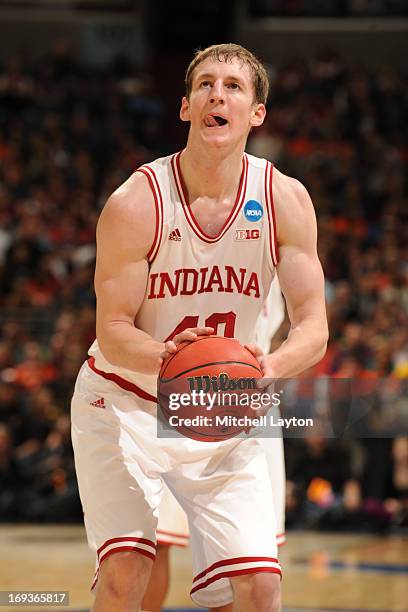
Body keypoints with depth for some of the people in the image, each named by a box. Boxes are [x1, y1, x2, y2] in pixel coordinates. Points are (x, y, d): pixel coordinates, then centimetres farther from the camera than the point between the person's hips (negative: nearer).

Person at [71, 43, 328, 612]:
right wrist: (166, 357, -39)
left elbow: (314, 328, -13)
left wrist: (269, 366, -35)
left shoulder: (285, 201, -10)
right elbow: (113, 330, -16)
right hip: (125, 401, -3)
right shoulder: (134, 203, -19)